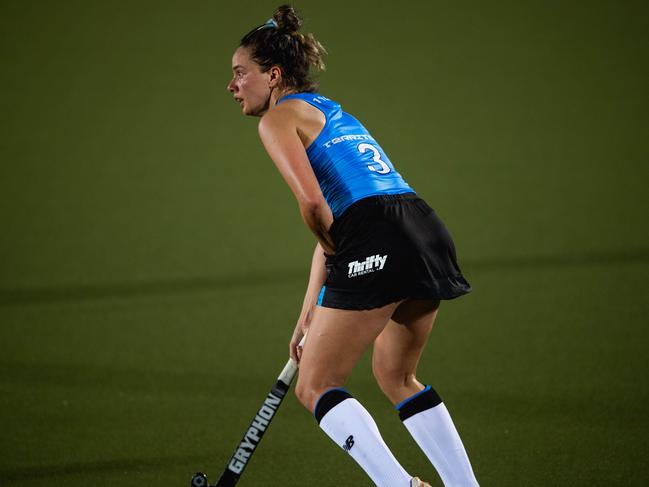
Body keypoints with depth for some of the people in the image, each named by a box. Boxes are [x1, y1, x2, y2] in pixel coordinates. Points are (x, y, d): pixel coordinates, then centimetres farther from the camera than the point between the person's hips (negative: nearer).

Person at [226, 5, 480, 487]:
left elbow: (312, 202, -14)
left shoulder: (278, 118, 3)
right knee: (397, 378, 26)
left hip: (378, 247, -8)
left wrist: (331, 248, 6)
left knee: (315, 388, 3)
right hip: (429, 231, 9)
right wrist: (311, 312, 30)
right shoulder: (332, 113, 29)